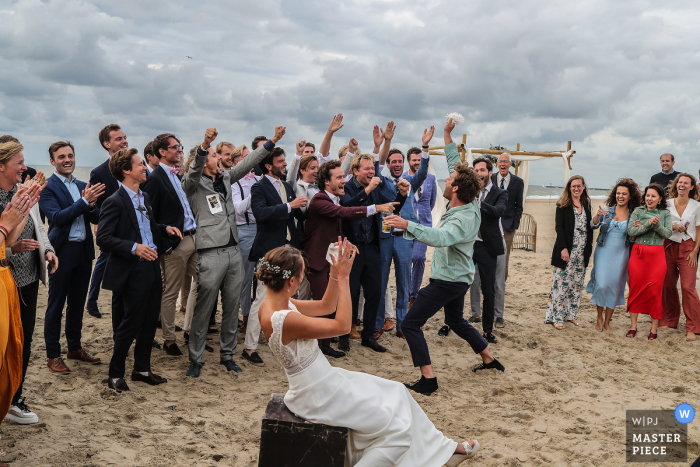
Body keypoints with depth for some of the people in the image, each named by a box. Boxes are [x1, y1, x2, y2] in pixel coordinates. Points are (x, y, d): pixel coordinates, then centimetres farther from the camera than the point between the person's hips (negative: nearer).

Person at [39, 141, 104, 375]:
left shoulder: (83, 186, 11)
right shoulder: (47, 187, -8)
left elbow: (97, 218, 5)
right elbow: (58, 217, -21)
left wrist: (91, 206, -16)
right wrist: (84, 202, -27)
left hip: (84, 251, 6)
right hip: (62, 252, -6)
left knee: (77, 303, 16)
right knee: (55, 306, 4)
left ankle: (75, 348, 29)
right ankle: (53, 355, 13)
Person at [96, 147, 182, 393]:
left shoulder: (144, 197, 14)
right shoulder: (114, 202, -14)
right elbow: (103, 238, -18)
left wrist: (165, 228, 7)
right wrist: (134, 248, -28)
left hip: (151, 267, 8)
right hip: (133, 272, -8)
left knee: (150, 321, 14)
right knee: (130, 325, 0)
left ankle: (142, 368, 29)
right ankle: (115, 375, 15)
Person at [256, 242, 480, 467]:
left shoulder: (274, 304, -1)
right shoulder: (283, 319, -31)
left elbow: (325, 307, 10)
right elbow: (342, 325, -22)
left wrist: (336, 274, -4)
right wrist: (343, 277, -18)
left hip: (323, 384, 10)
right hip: (320, 397, -10)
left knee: (393, 394, 18)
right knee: (394, 422, 6)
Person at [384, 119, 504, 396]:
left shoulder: (463, 218, -27)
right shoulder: (470, 205, -1)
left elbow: (439, 238, -46)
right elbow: (455, 165, 9)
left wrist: (407, 225, -51)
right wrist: (447, 136, 11)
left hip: (447, 280, -10)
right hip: (460, 277, 10)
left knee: (411, 324, -8)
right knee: (456, 321, 30)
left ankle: (428, 379, -8)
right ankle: (489, 360, 40)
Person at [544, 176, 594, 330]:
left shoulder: (587, 204, 12)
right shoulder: (563, 205, -3)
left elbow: (589, 227, 14)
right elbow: (559, 227, -9)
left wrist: (589, 248, 6)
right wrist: (563, 248, -17)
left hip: (582, 252, 5)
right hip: (567, 250, -5)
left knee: (577, 284, 9)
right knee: (561, 283, -4)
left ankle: (572, 315, 19)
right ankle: (557, 317, 1)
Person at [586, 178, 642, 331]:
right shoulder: (607, 209, -1)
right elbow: (593, 225, -8)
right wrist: (597, 215, -27)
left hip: (620, 254, 1)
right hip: (603, 252, -1)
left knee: (615, 287, 5)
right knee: (601, 285, -8)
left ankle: (607, 321, 18)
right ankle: (599, 318, 12)